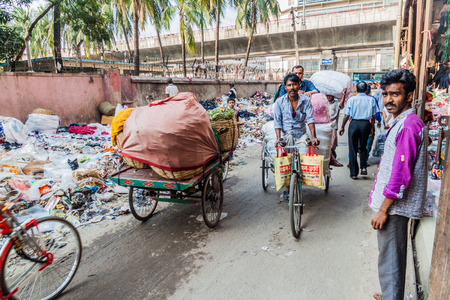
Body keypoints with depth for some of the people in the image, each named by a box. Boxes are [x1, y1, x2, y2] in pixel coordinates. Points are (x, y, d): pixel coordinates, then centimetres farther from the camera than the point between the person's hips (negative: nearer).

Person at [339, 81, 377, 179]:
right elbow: (373, 116, 6)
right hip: (366, 124, 2)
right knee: (363, 147, 22)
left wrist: (342, 127, 8)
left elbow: (346, 115, -2)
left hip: (354, 123, -2)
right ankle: (363, 167, 12)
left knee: (353, 149, 5)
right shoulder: (371, 100, 2)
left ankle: (354, 173, 9)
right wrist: (371, 127, 18)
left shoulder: (351, 99, -3)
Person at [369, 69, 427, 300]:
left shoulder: (409, 126, -21)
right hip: (394, 203, 10)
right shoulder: (401, 122, 12)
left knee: (390, 260, 2)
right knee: (392, 255, 23)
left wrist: (383, 210, -19)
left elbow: (401, 174, -24)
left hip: (394, 206, -10)